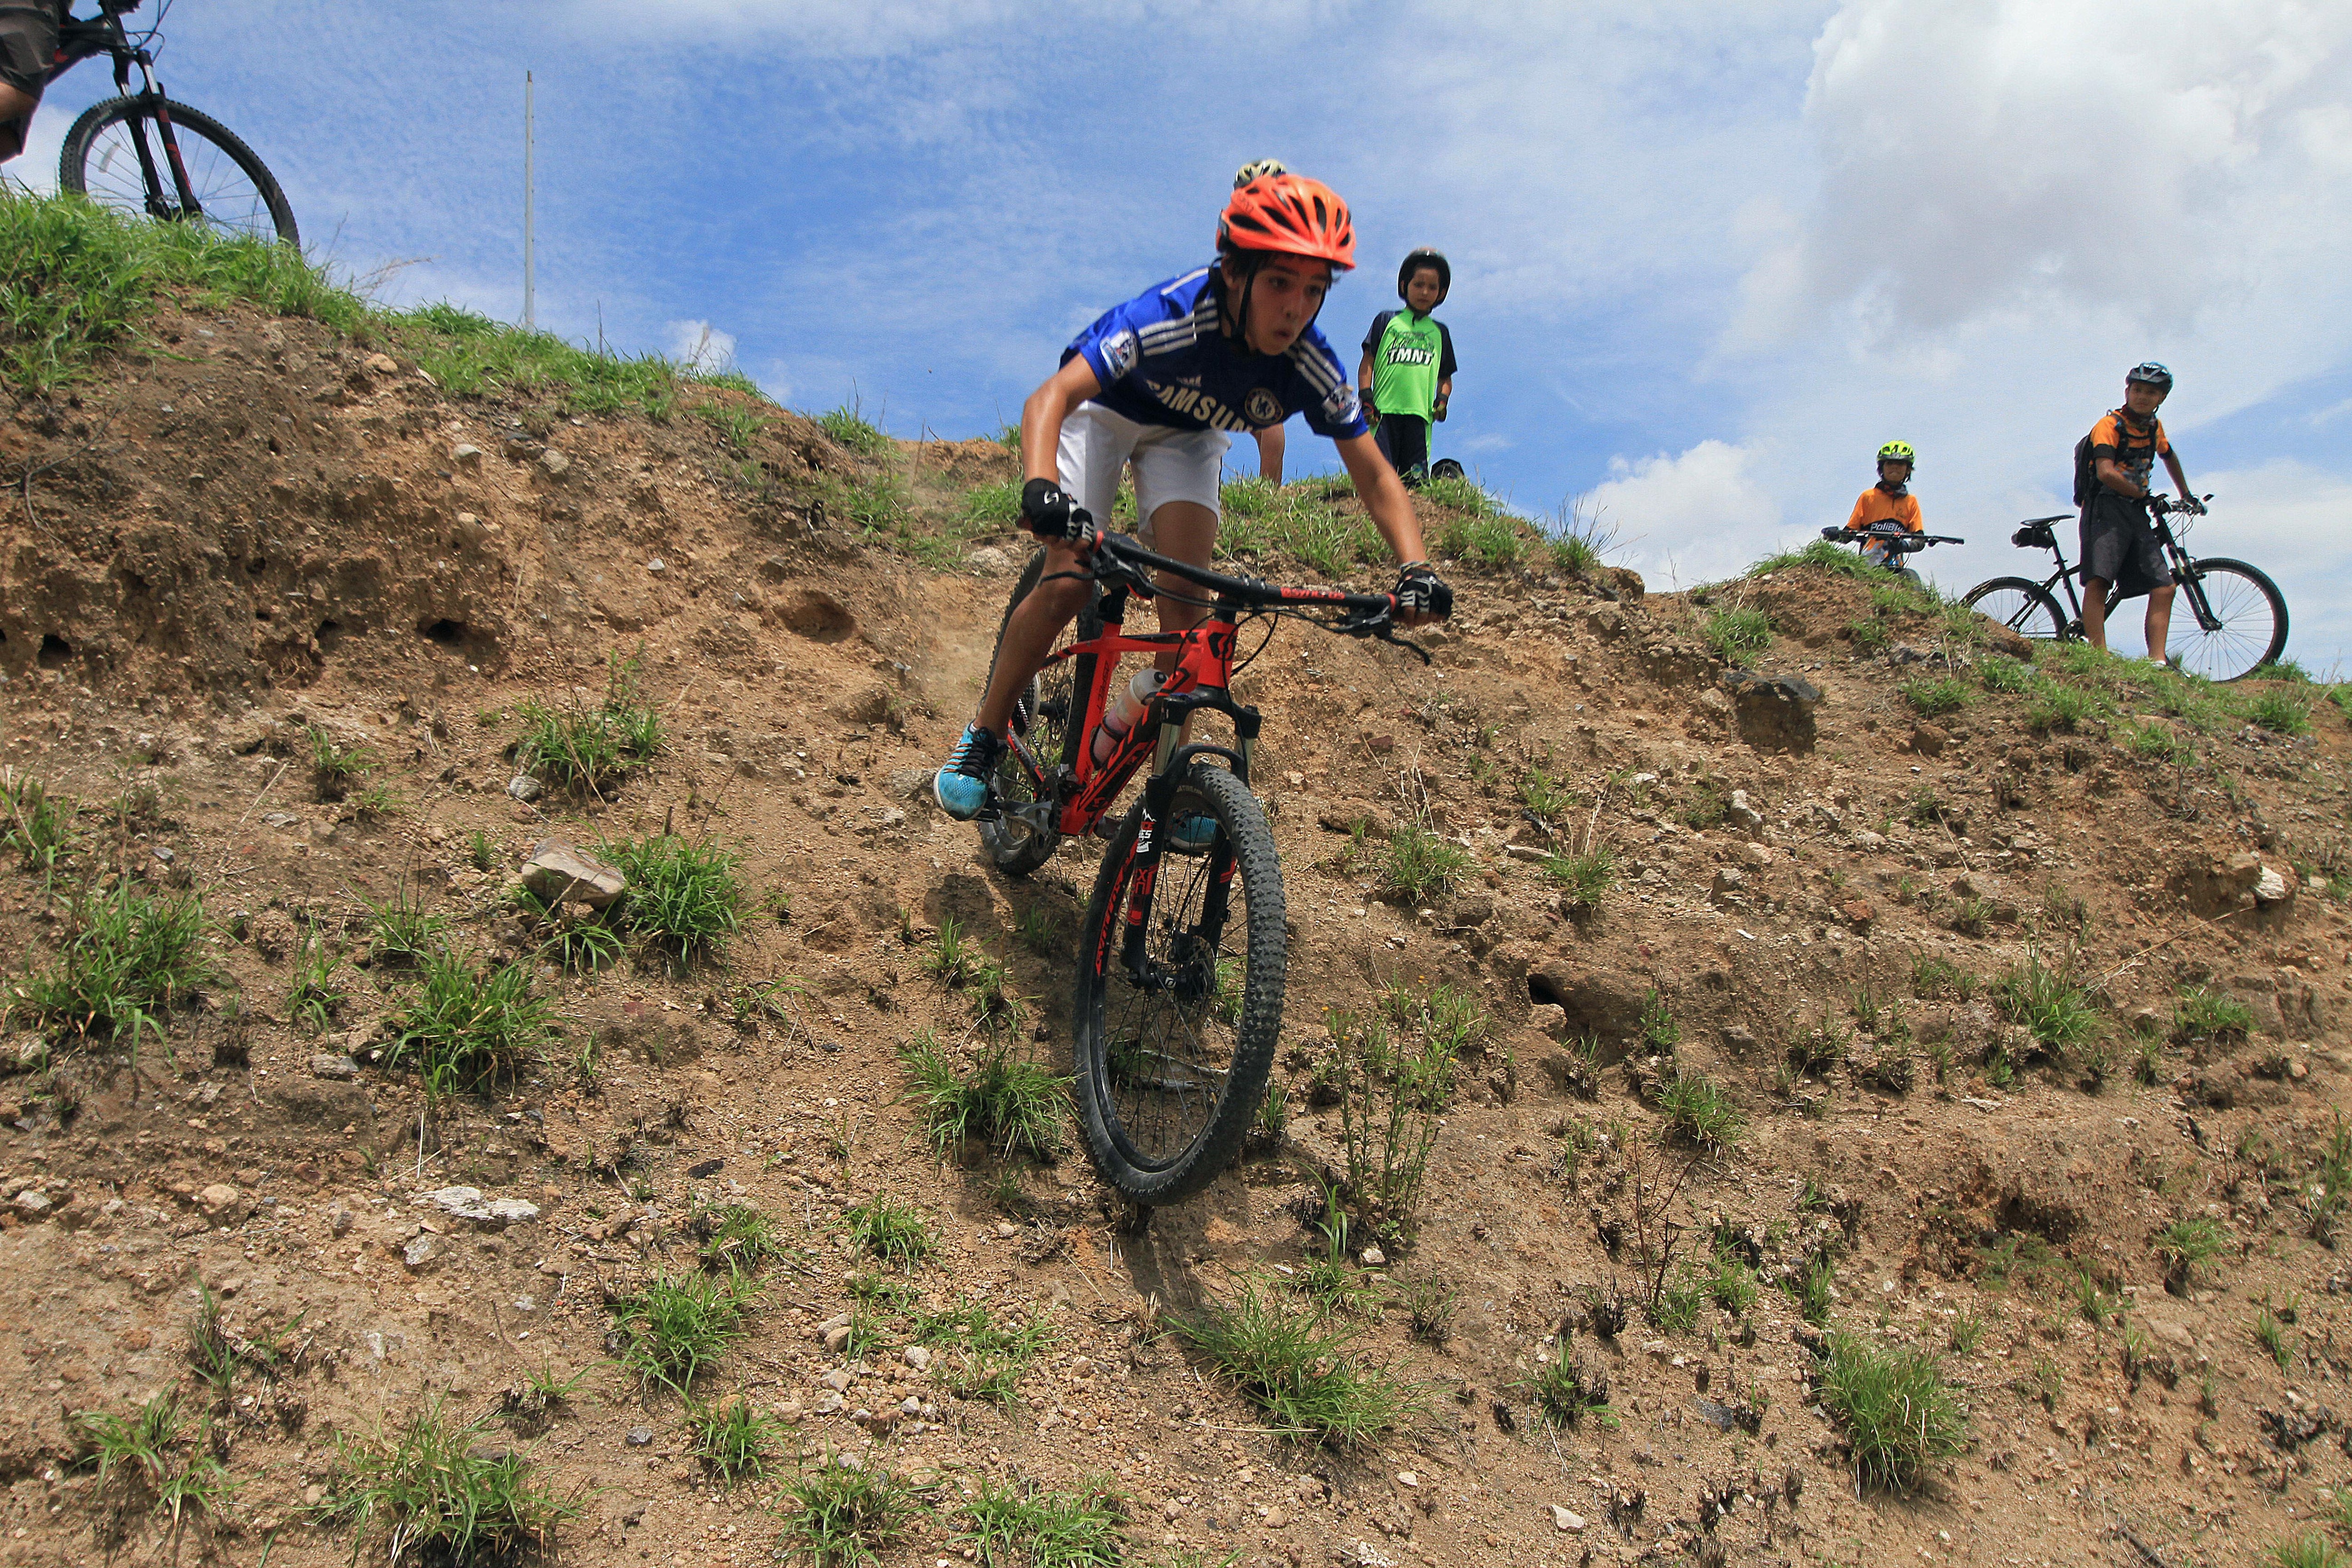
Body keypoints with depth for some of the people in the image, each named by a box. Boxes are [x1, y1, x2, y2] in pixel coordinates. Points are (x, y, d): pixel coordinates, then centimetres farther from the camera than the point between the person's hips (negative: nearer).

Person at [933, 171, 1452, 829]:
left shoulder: (1313, 370, -27)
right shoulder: (1170, 318, -40)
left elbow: (1376, 479, -18)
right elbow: (1050, 398, -47)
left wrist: (1415, 569, -34)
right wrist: (1041, 488, -67)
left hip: (1186, 435, 3)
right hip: (1106, 411, -3)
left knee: (1185, 595, -14)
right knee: (1068, 582, -17)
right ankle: (984, 735, 3)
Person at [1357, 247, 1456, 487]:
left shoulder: (1440, 332, 25)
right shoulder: (1386, 321, 17)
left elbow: (1445, 377, 26)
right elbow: (1367, 362, 12)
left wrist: (1442, 399, 6)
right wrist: (1365, 396, -2)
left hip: (1420, 413, 2)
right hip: (1384, 409, -2)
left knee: (1416, 480, -9)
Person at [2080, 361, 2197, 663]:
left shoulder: (2154, 427, 17)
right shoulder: (2110, 425, -5)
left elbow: (2169, 456, 39)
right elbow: (2106, 473, -19)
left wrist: (2186, 496, 42)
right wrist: (2144, 495, -9)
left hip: (2137, 514, 7)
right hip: (2106, 508, -7)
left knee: (2163, 588, -3)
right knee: (2098, 581, -24)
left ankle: (2157, 662, -4)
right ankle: (2100, 658, -31)